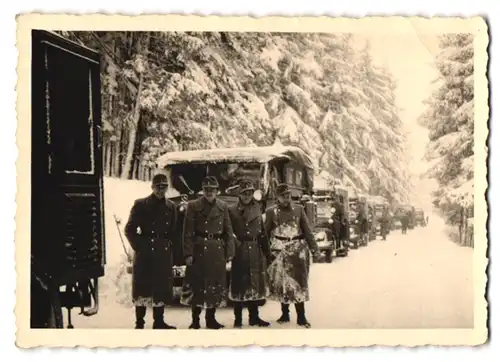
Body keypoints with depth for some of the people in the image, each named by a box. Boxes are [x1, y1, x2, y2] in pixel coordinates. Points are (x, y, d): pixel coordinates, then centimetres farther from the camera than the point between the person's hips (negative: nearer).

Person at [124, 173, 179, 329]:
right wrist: (139, 247, -9)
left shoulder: (171, 207, 11)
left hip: (164, 255, 4)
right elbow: (129, 229, -1)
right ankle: (139, 323, 7)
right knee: (142, 288, -1)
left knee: (162, 288, 7)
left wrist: (170, 246, 3)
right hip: (144, 254, -4)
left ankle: (159, 322, 18)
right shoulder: (140, 204, -1)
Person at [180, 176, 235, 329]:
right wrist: (188, 253, -10)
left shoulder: (223, 206, 8)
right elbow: (188, 232, -4)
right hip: (199, 250, -3)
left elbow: (228, 231, 8)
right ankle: (195, 320, 10)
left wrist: (229, 252, 2)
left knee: (216, 284, 7)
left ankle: (211, 318, 19)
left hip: (218, 251, 3)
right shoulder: (193, 206, -1)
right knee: (197, 283, -1)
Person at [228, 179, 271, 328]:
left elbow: (262, 232, 12)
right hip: (239, 251, -4)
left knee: (255, 283, 9)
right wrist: (234, 244, -17)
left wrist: (267, 251, 9)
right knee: (239, 284, 0)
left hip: (255, 251, 4)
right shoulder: (232, 210, -1)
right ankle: (238, 319, 9)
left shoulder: (257, 209, 11)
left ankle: (254, 317, 20)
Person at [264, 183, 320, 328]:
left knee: (298, 282, 1)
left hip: (298, 249, 0)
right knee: (281, 283, 6)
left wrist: (314, 248, 0)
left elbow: (307, 230, 5)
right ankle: (285, 313, 19)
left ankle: (301, 316, 6)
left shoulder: (299, 209, 4)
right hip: (279, 250, 0)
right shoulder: (271, 212, 1)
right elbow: (266, 233, 5)